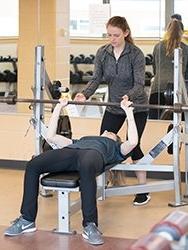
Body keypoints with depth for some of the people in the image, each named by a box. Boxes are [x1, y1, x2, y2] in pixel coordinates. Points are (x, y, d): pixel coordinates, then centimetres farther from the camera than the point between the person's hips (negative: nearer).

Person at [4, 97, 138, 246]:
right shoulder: (81, 140, 45)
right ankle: (27, 220, -21)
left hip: (93, 153, -4)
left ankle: (90, 226, -40)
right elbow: (51, 136, 40)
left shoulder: (116, 148, 36)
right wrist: (59, 107, 41)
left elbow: (132, 142, 14)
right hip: (70, 151, 4)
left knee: (86, 167, -45)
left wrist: (128, 111, 17)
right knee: (33, 165, -27)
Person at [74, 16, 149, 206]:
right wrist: (84, 94, -28)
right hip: (114, 106, 5)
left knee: (132, 145, -8)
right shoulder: (102, 53, -5)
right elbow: (96, 78, -8)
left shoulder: (136, 54, -17)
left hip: (136, 106, -5)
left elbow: (139, 84, -23)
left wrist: (128, 97, -44)